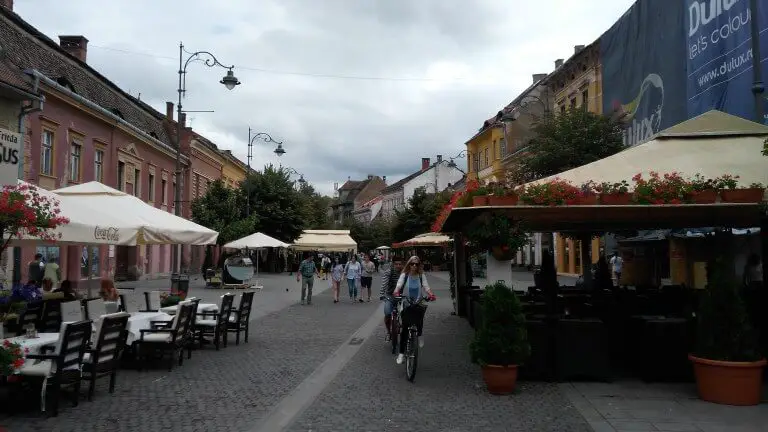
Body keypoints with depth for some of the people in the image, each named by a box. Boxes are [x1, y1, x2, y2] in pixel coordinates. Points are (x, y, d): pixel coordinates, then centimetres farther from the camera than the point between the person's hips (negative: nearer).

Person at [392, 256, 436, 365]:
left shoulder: (421, 276, 0)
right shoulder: (404, 275, -3)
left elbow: (426, 286, -13)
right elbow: (399, 284, -17)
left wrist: (430, 294, -33)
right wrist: (396, 291, -39)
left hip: (418, 303, 1)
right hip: (406, 304, -1)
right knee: (404, 328, -4)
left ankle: (420, 335, 10)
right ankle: (401, 353, 5)